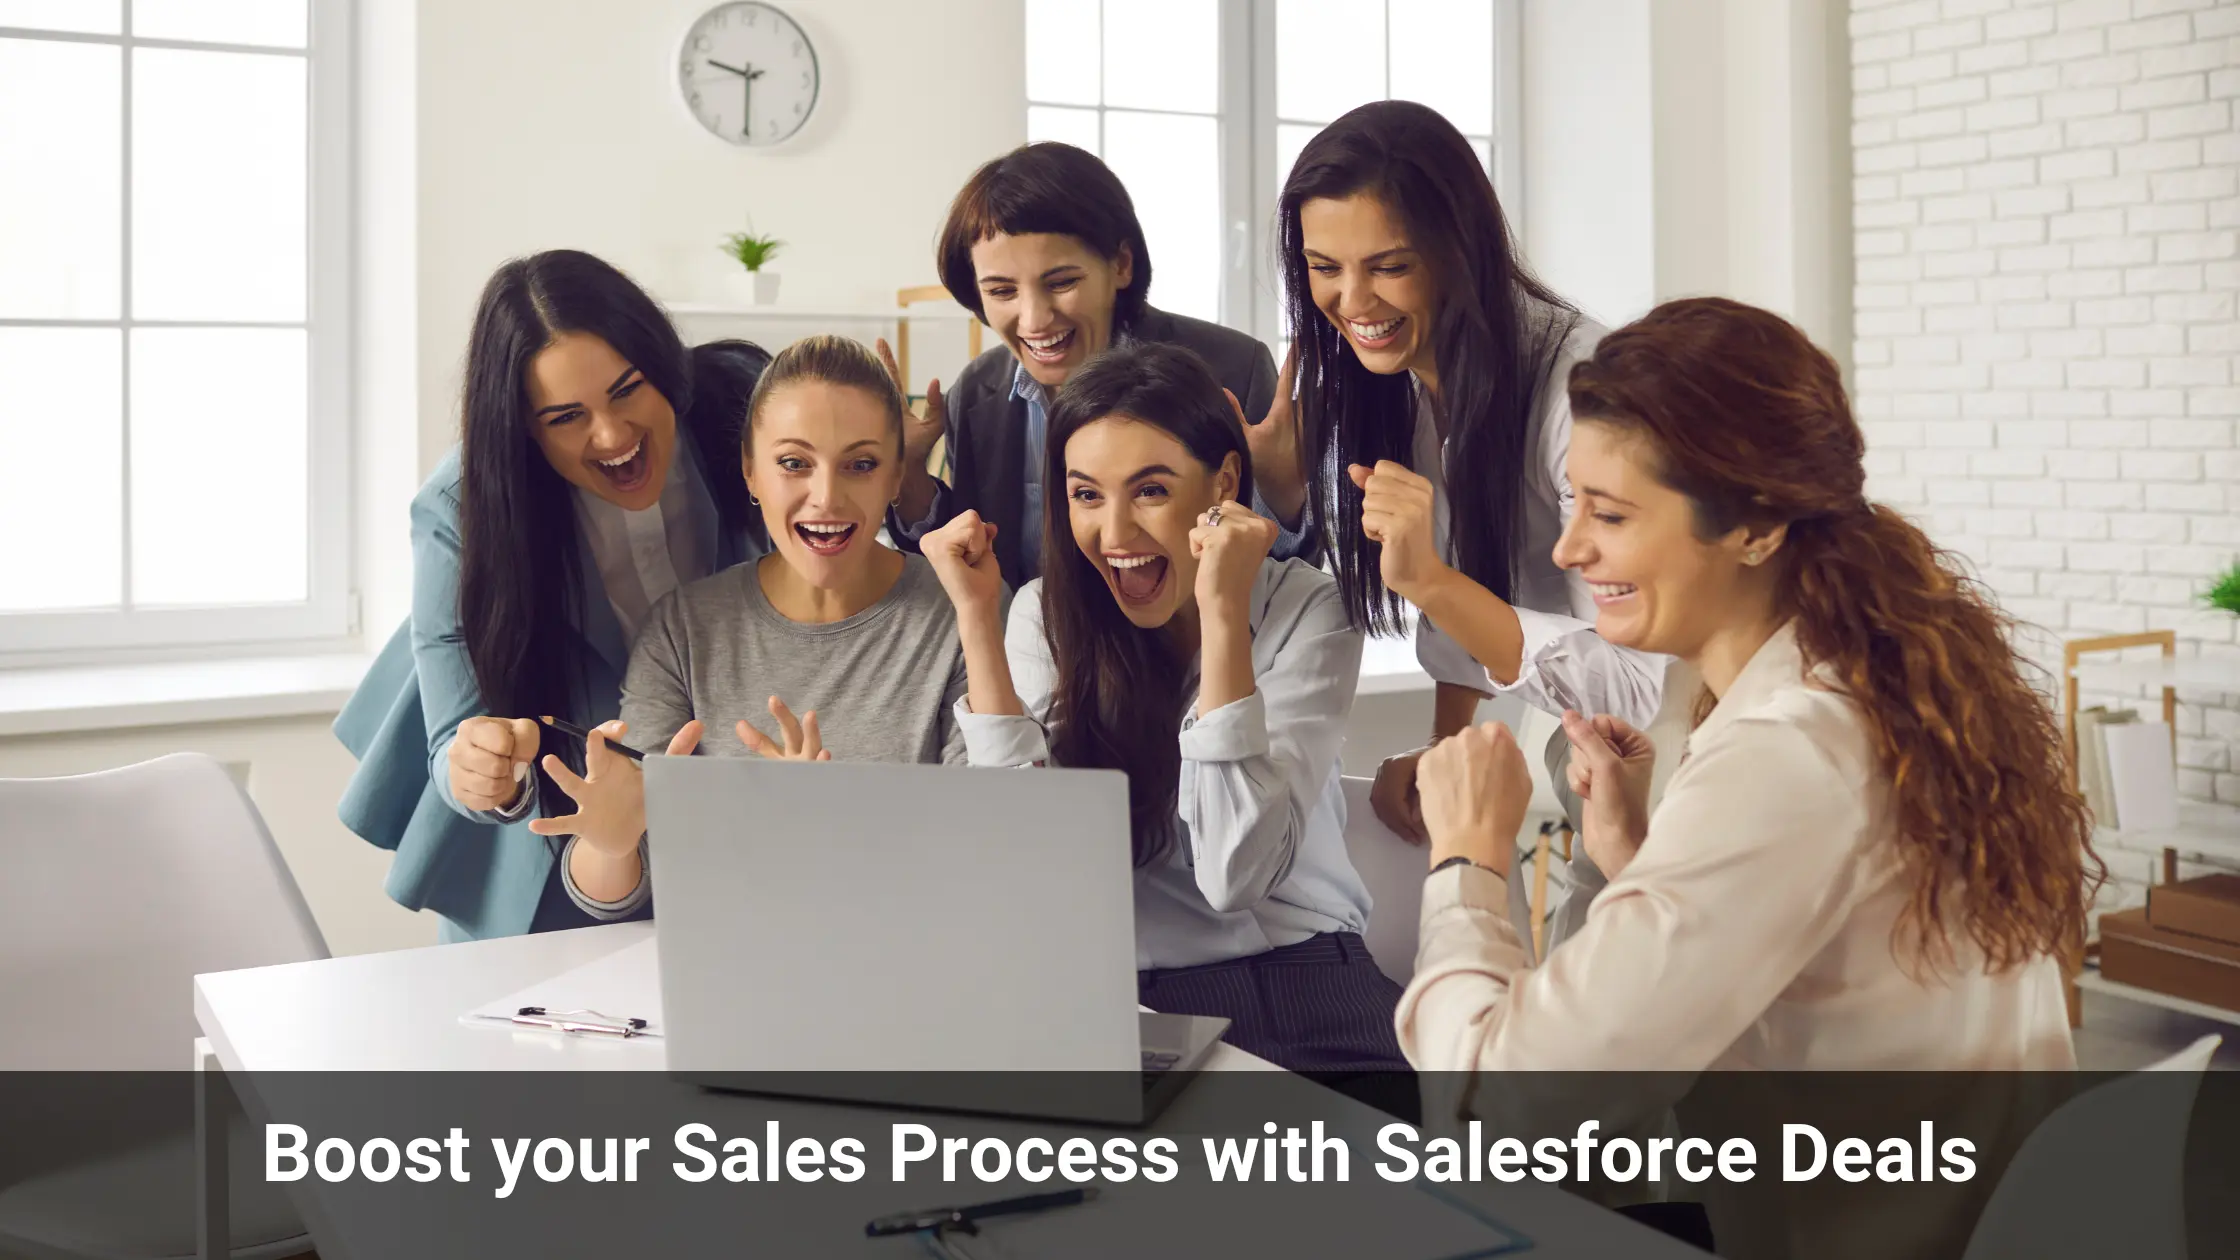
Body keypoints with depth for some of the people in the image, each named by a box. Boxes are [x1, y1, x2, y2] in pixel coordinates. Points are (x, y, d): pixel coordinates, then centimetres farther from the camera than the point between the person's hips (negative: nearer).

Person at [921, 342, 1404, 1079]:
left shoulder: (1301, 609, -9)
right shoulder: (1048, 615, -1)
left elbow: (1235, 877, -20)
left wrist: (1223, 615, -25)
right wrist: (977, 616, -14)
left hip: (1291, 982, -2)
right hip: (1109, 991, 3)